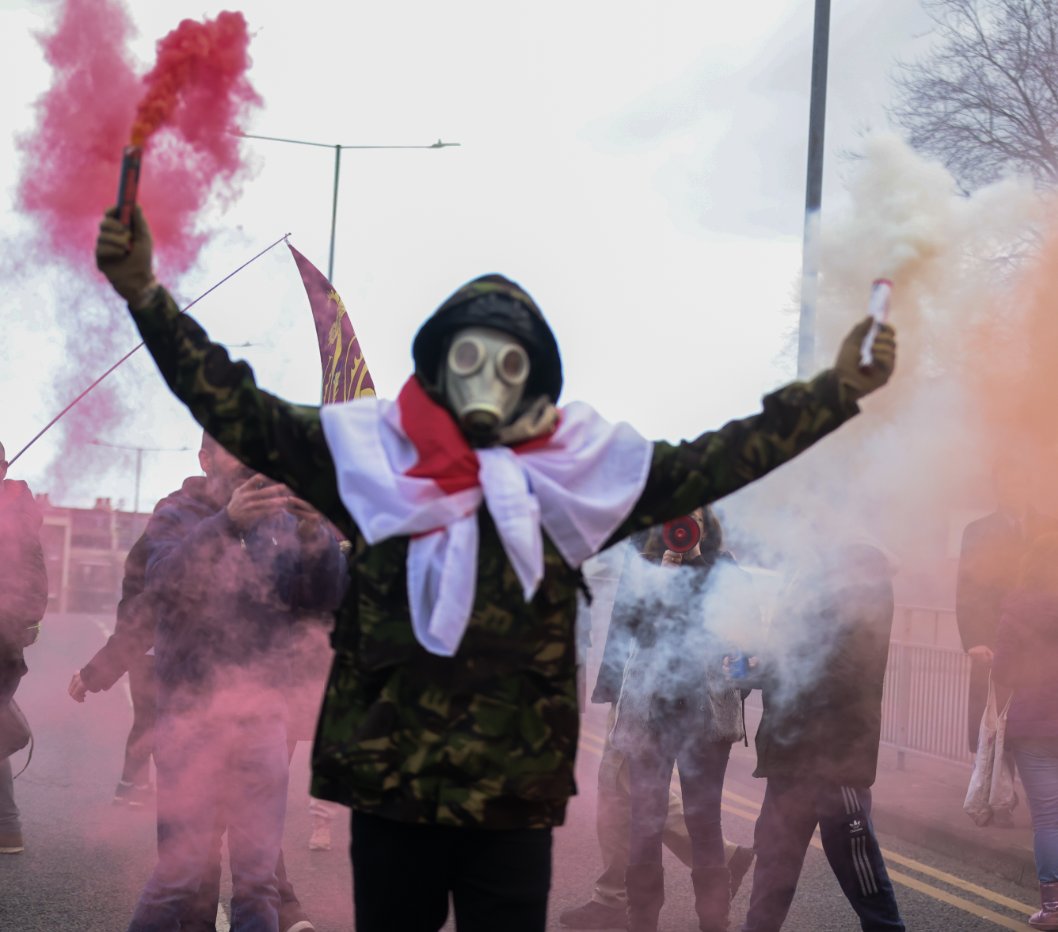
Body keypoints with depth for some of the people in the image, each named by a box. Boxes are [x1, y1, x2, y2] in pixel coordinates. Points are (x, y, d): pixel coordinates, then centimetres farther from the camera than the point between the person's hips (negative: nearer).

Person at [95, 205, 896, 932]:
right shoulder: (371, 455, 1)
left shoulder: (581, 472, 4)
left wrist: (838, 389, 0)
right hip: (388, 789, 0)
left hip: (516, 798, 0)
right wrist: (145, 294, -10)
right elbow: (238, 411, -2)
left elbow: (712, 464, 4)